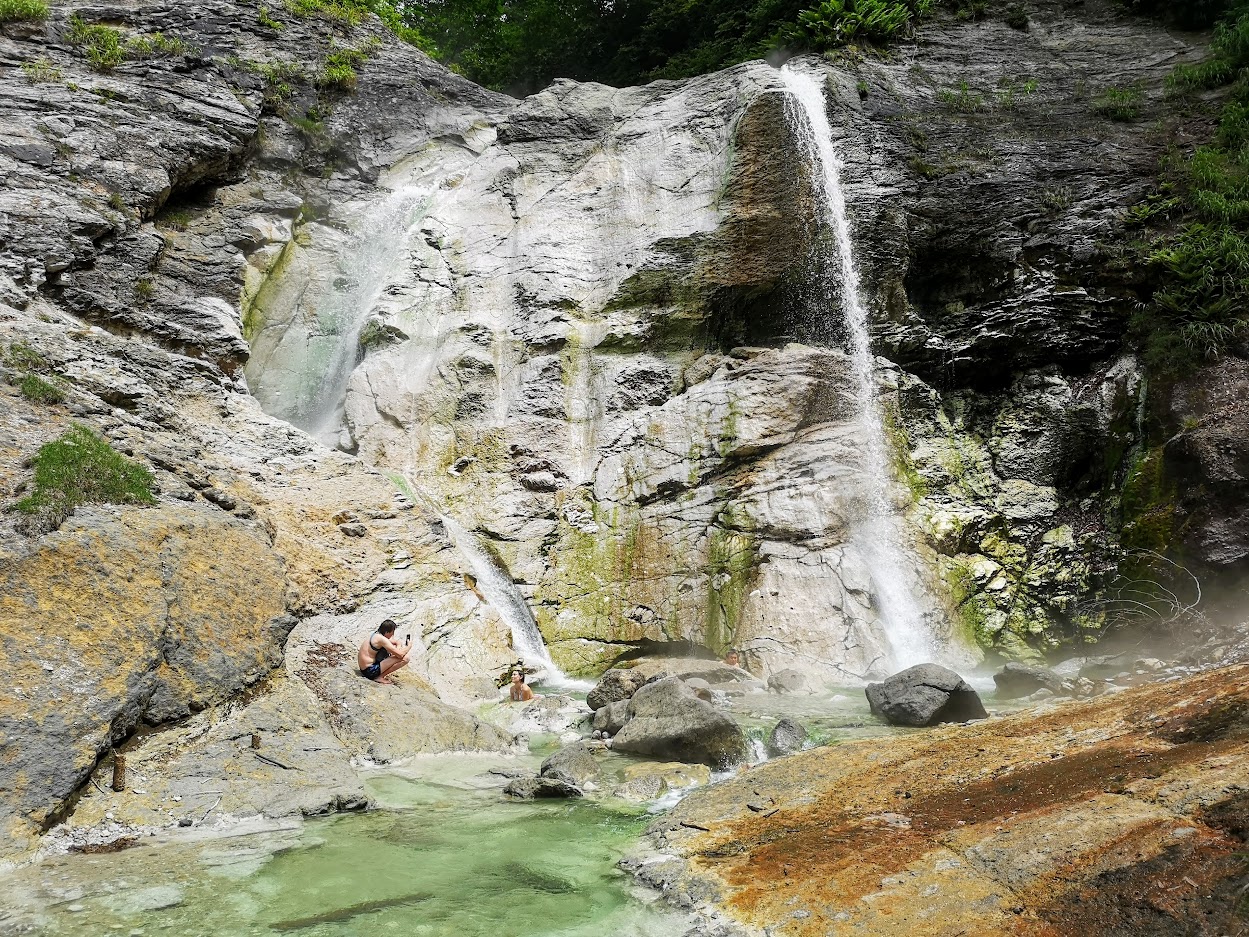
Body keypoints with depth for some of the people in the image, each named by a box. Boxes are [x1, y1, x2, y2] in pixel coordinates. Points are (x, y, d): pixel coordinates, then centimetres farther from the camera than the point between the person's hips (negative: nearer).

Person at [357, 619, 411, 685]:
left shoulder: (376, 635, 9)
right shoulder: (381, 639, -19)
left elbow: (396, 642, 23)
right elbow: (400, 654, -22)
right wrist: (409, 646, -4)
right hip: (370, 671, -10)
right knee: (404, 658, -17)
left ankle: (382, 674, 9)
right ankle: (380, 677, -9)